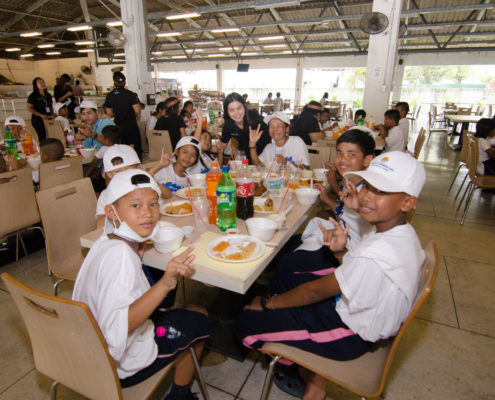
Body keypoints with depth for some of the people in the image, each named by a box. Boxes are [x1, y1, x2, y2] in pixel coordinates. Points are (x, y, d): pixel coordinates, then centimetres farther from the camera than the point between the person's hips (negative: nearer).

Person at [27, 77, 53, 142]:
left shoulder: (48, 95, 15)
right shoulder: (33, 96, -3)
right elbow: (29, 108, -7)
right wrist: (41, 115, -16)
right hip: (38, 120, -5)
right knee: (42, 137, -11)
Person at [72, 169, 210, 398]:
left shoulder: (106, 242, -3)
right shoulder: (120, 254, -33)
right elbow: (114, 333, -41)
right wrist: (164, 285, -49)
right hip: (118, 365, -8)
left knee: (188, 313, 26)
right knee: (199, 320, 10)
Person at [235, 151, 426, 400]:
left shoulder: (374, 257, -35)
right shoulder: (403, 234, -7)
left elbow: (315, 292, -23)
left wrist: (268, 303, -8)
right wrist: (341, 251, -14)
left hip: (350, 335, -9)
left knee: (245, 323, -6)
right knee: (280, 281, 20)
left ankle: (312, 376, 19)